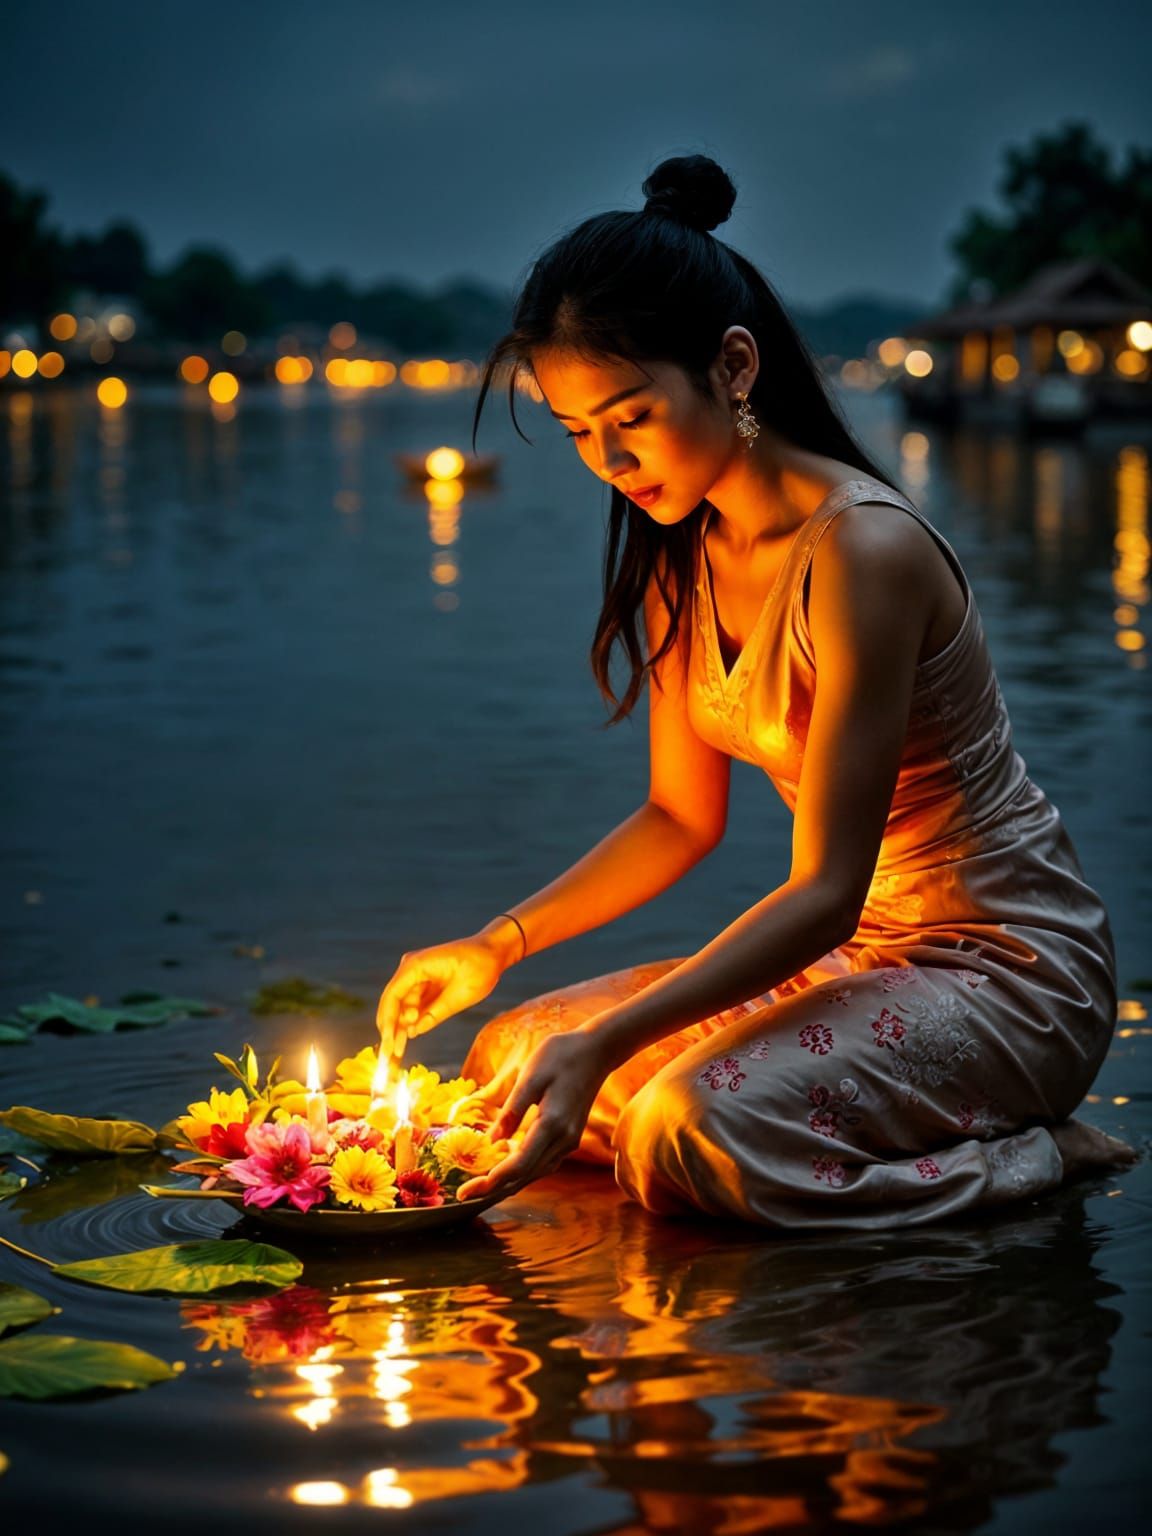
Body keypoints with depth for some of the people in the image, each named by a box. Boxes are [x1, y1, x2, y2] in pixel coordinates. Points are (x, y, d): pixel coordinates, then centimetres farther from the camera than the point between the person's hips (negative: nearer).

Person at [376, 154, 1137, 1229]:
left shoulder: (861, 549, -23)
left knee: (692, 1128, -30)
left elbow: (826, 889, -25)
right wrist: (497, 946, 0)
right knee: (512, 1053, 1)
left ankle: (1034, 1156, -6)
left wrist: (603, 1046, -32)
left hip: (1007, 969, -9)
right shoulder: (678, 557, 5)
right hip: (859, 953, 9)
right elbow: (681, 816, 13)